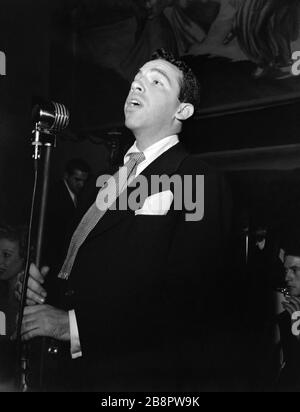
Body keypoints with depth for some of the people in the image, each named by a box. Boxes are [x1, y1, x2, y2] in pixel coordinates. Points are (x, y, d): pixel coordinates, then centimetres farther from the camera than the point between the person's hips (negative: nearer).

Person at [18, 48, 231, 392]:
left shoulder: (199, 182, -13)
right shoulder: (112, 175, 11)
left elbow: (186, 303, -22)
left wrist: (74, 325, -21)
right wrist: (42, 285, -6)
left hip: (147, 376, -6)